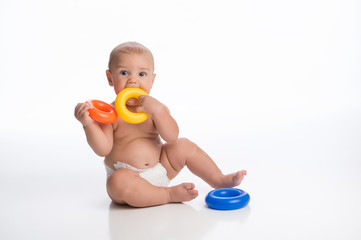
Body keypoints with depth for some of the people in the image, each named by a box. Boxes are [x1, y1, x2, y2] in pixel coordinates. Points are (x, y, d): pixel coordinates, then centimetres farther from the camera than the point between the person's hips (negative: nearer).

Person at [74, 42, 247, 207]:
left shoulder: (156, 108, 0)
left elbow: (172, 138, -15)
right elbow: (103, 149, -20)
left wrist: (158, 111, -30)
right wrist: (88, 124, -35)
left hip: (159, 170, 5)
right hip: (128, 177, -4)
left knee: (184, 146, -2)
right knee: (118, 182, -36)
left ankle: (219, 180, 11)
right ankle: (170, 194, -22)